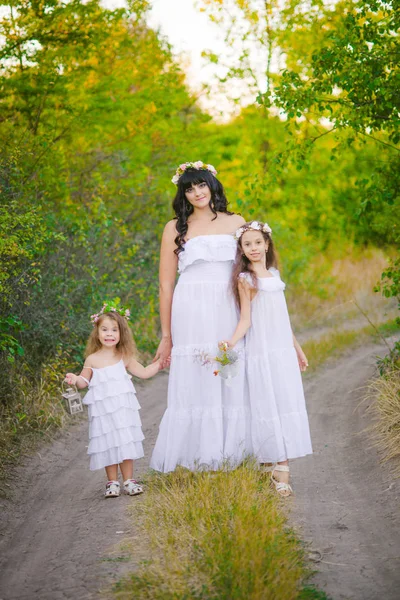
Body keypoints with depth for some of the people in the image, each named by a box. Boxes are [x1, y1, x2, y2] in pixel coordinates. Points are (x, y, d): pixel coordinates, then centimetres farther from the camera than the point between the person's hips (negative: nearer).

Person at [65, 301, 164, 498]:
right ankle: (112, 482, 16)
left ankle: (128, 481, 13)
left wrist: (160, 363, 4)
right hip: (102, 411, -1)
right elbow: (84, 381, 7)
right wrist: (75, 379, -14)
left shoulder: (124, 358, 2)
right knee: (107, 444, 4)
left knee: (125, 442, 2)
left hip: (123, 408, 1)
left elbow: (144, 372, 11)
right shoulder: (92, 359, 0)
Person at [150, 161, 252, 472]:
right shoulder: (176, 228, 8)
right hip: (192, 314, -2)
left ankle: (228, 452, 8)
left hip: (229, 312, 2)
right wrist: (166, 335, 2)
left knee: (231, 384, 0)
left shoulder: (236, 223, 13)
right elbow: (166, 284, 6)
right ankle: (197, 454, 2)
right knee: (194, 382, -4)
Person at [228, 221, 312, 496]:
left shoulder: (274, 274, 13)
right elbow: (246, 319, -9)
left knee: (287, 404, 0)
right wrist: (229, 346, -25)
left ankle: (280, 466, 1)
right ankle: (278, 469, -4)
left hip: (284, 350, 6)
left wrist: (297, 348, 23)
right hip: (261, 352, -6)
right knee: (269, 408, -7)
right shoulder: (245, 279, -4)